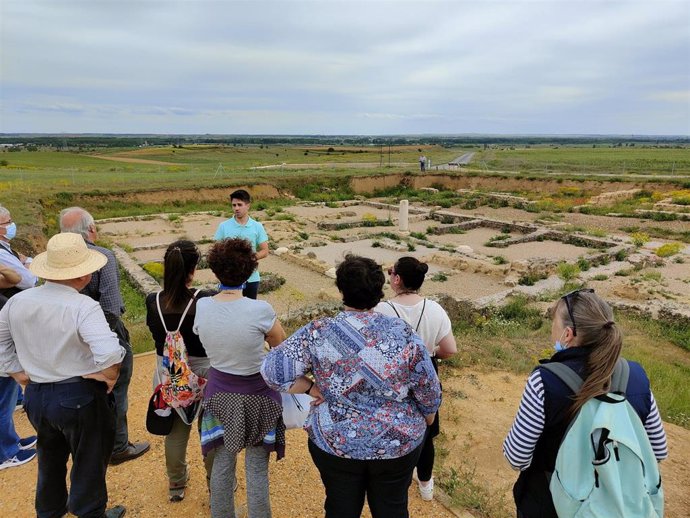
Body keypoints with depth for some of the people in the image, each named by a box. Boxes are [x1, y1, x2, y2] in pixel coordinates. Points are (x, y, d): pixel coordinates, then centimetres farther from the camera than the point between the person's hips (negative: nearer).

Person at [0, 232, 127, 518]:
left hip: (35, 395, 7)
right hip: (80, 398, -7)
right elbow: (109, 353, -36)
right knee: (89, 461, 16)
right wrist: (109, 378, -17)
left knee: (50, 456, 30)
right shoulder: (83, 307, -26)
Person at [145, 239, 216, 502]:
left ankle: (176, 484, 44)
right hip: (204, 377, -3)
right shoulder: (207, 301, -26)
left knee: (175, 431, 24)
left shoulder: (153, 301, -14)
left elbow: (155, 332, 3)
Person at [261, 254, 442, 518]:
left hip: (335, 443, 0)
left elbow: (272, 370, -22)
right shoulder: (403, 334, -16)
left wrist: (311, 388, -9)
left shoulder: (317, 333, -18)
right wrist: (427, 421, 11)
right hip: (398, 444, 1)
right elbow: (429, 392, -8)